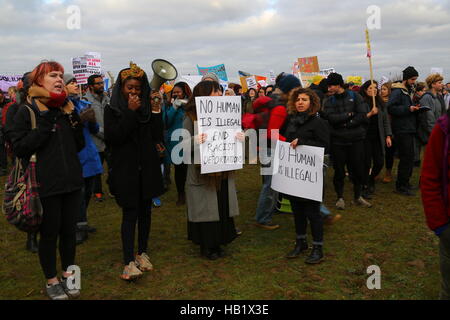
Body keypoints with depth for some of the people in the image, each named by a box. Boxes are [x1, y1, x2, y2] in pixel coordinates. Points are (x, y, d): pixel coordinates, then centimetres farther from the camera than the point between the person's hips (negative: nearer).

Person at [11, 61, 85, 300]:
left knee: (69, 230, 13)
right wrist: (44, 126, -19)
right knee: (49, 233, 7)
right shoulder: (27, 111, -5)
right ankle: (51, 281, 24)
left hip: (71, 181, 5)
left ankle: (68, 275, 31)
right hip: (46, 184, -4)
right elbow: (19, 148, -12)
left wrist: (73, 119, -5)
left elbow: (79, 145, 8)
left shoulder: (65, 109, 9)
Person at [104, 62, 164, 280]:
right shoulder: (112, 109, -1)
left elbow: (157, 136, 0)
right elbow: (113, 137, -14)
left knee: (145, 210, 10)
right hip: (125, 168, -3)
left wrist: (155, 110, -8)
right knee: (130, 213, -6)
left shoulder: (146, 106, 7)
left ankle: (142, 253, 25)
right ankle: (129, 262, -3)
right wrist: (130, 112, -17)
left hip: (147, 167, 4)